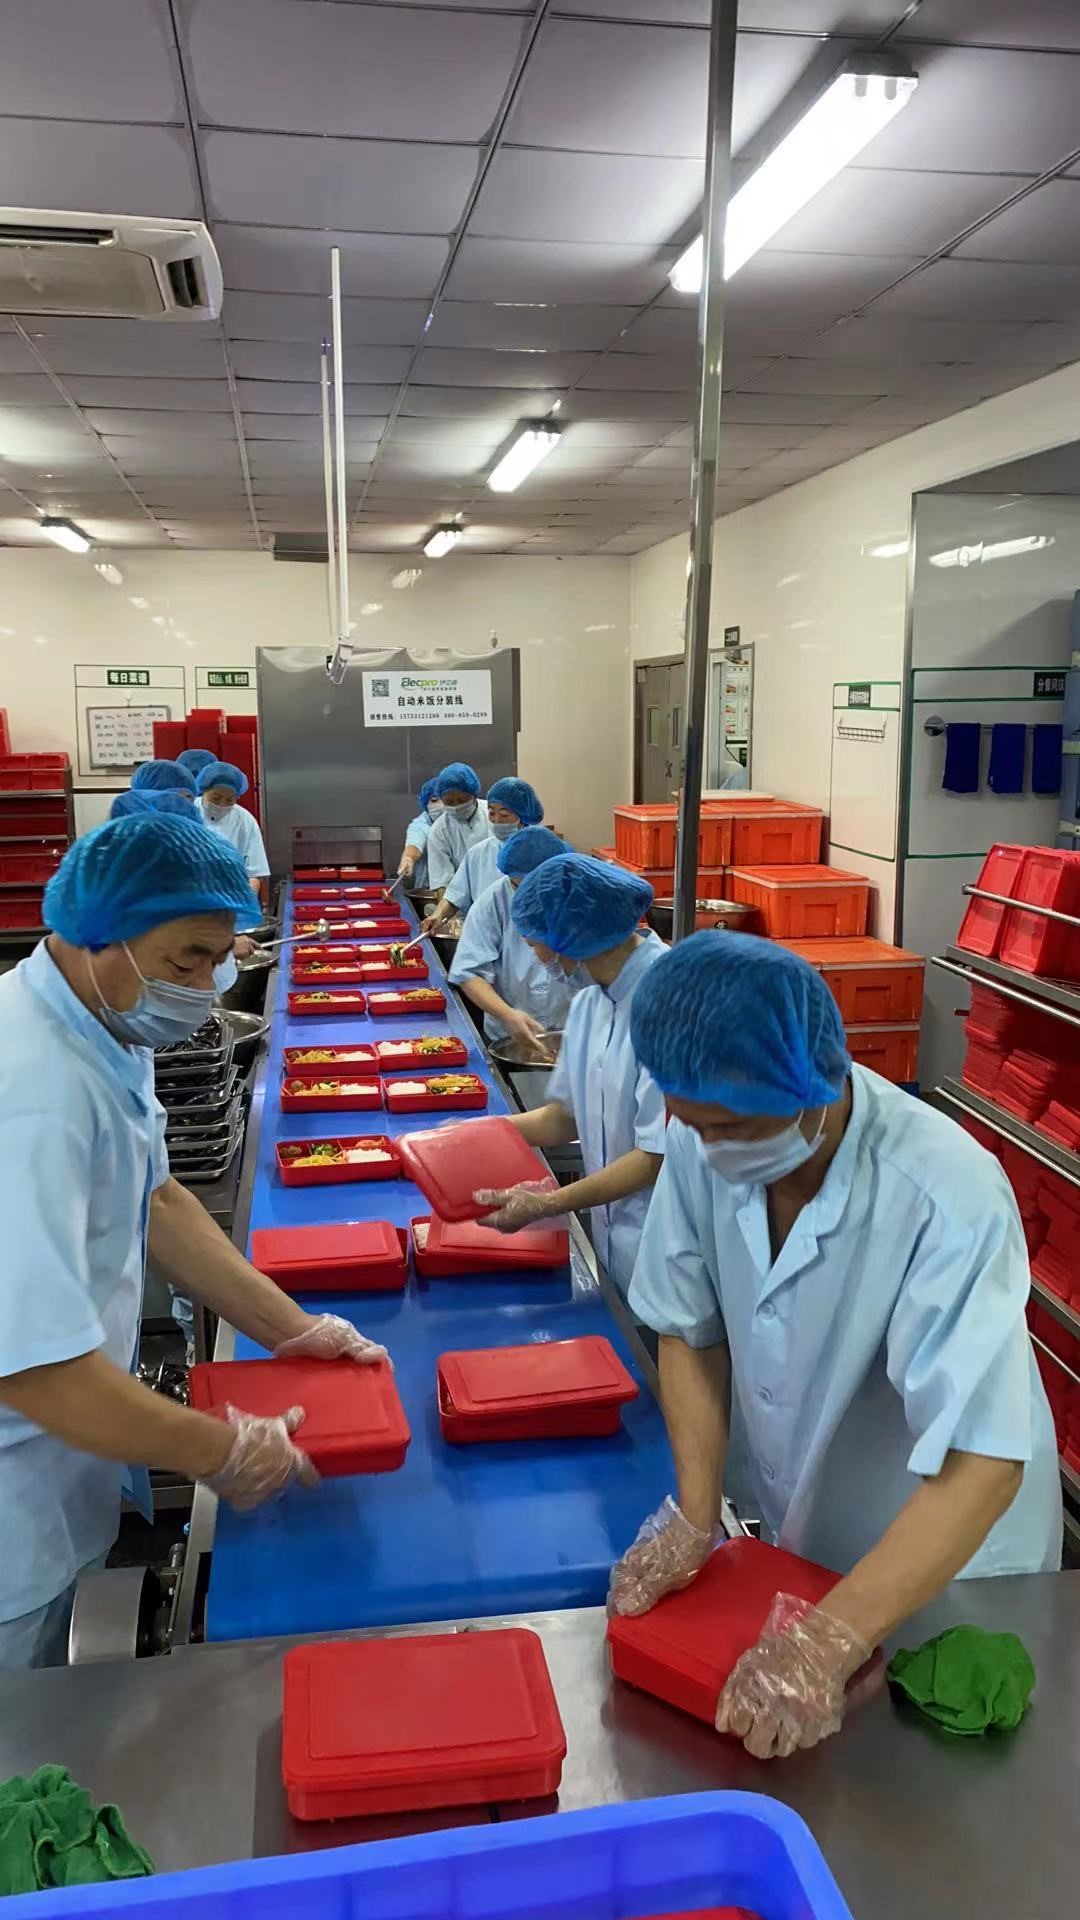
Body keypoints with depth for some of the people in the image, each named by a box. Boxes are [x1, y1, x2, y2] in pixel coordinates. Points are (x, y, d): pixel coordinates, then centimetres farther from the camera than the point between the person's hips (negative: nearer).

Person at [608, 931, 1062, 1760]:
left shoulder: (948, 1197, -36)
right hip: (796, 1537, 4)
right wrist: (694, 1514, -15)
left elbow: (983, 1465, -34)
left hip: (945, 1567, -3)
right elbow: (693, 1333, -7)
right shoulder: (704, 1145, -21)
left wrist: (829, 1641, -37)